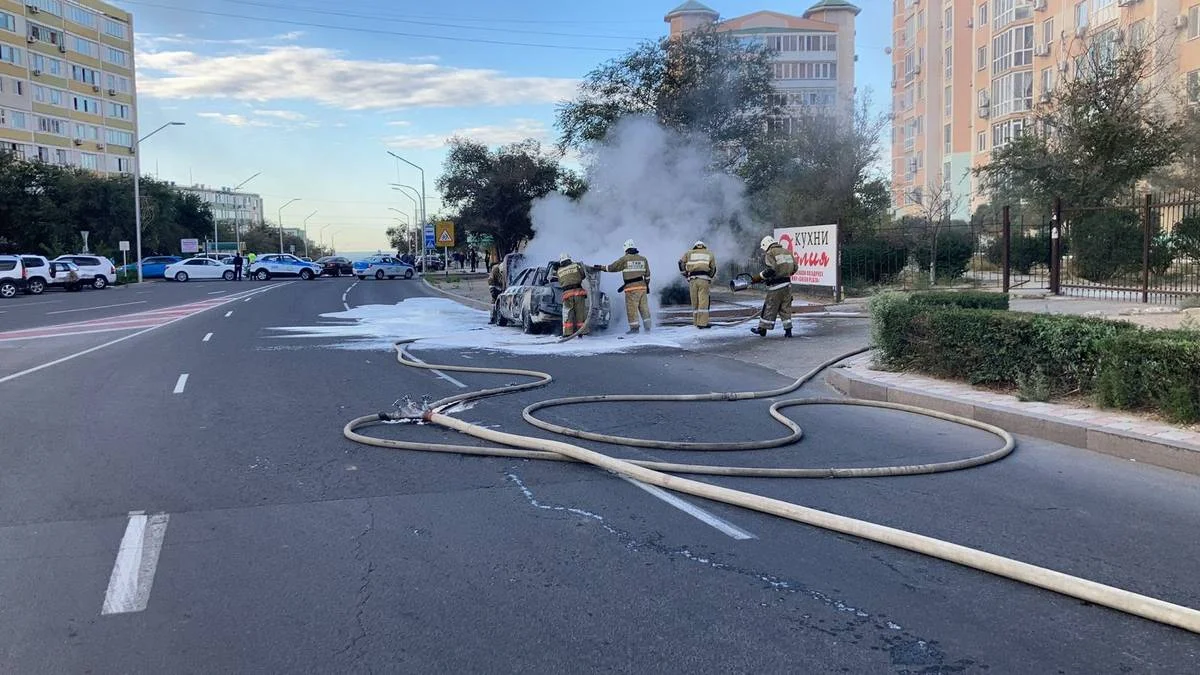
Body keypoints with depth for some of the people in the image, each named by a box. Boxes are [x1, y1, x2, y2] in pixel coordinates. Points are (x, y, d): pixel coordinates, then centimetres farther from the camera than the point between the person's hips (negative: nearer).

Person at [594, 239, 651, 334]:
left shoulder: (625, 259, -5)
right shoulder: (643, 259, 11)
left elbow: (613, 267, 1)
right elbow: (647, 274, 16)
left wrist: (601, 268, 13)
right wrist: (647, 285, 25)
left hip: (631, 287, -5)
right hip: (642, 286, 5)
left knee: (631, 308, -1)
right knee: (644, 307, 8)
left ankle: (634, 327, -2)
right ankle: (647, 326, 9)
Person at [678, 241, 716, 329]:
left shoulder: (689, 253, 18)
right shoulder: (709, 254, 18)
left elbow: (681, 263, 7)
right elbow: (713, 269, 13)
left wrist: (685, 273, 15)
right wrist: (711, 279, 25)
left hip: (692, 279, 2)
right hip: (704, 279, -2)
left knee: (695, 302, 10)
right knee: (703, 302, -4)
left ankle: (696, 322, 14)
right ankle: (702, 323, -9)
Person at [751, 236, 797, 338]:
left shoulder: (769, 254, -8)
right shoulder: (787, 252, 14)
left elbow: (770, 270, -20)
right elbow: (794, 268, 14)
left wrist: (758, 277, -12)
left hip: (776, 285, -6)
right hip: (787, 283, 7)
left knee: (769, 307, 2)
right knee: (785, 308, 11)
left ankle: (762, 329, 12)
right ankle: (788, 330, 10)